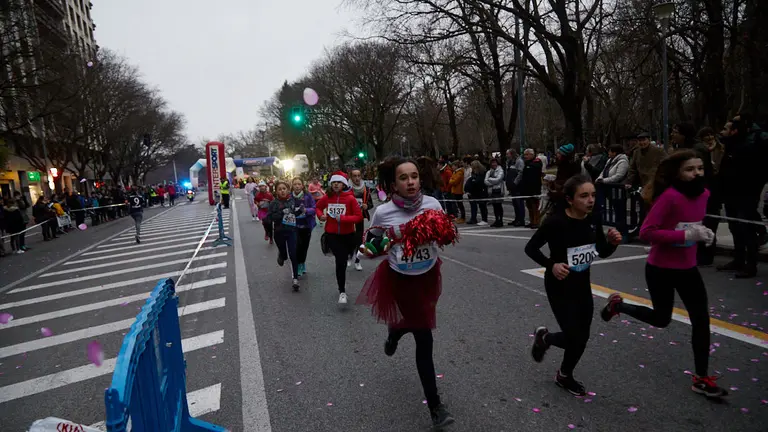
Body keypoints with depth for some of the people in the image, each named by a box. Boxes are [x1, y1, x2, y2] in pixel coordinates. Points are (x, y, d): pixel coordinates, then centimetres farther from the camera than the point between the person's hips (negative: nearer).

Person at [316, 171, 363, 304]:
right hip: (332, 235, 0)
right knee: (340, 261, -9)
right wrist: (321, 215, -5)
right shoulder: (327, 197, -4)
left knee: (342, 260, 19)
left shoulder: (350, 198, -13)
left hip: (347, 235, 0)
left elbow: (359, 217, -14)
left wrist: (342, 218, -24)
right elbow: (317, 207, 15)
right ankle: (342, 292, 3)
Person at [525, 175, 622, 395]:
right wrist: (551, 265, -29)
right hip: (559, 286, -6)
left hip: (582, 285, 6)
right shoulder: (556, 222, -22)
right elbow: (530, 247, -16)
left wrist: (613, 242, -14)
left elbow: (603, 252, 7)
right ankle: (544, 338, 28)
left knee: (582, 337, 12)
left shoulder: (593, 220, -5)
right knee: (576, 338, -4)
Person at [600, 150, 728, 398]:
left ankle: (701, 379, 21)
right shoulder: (670, 196, -24)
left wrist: (702, 233, -1)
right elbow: (646, 232, -27)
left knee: (701, 320, 6)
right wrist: (685, 235, -30)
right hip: (660, 269, -6)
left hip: (687, 268, 6)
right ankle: (617, 305, 37)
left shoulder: (704, 194, 0)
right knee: (661, 319, 11)